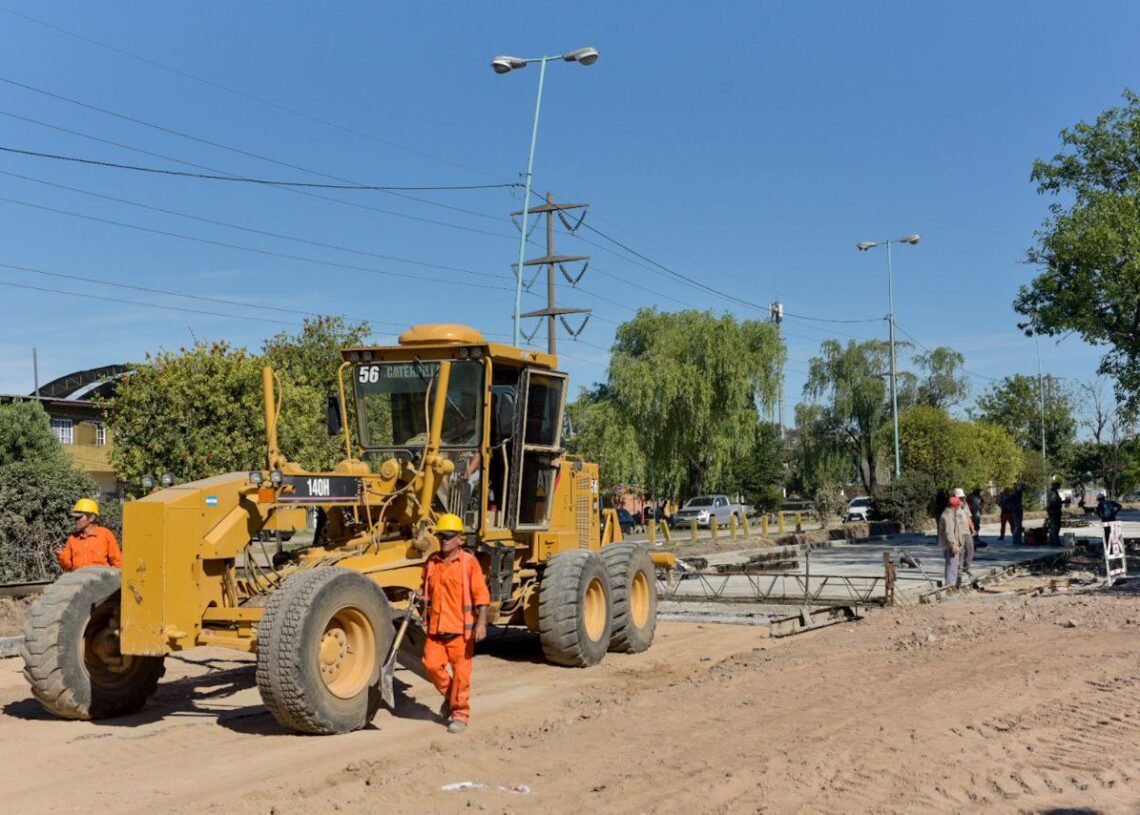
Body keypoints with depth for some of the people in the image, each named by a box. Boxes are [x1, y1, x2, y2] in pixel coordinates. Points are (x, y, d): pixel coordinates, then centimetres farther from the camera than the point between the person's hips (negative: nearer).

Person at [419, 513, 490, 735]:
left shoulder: (469, 562, -4)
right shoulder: (431, 563, 10)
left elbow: (481, 595, -8)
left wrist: (481, 624, -14)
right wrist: (419, 596, 8)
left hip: (461, 627, -4)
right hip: (436, 627, 4)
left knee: (461, 672, 1)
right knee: (431, 664, -6)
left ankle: (460, 713, 15)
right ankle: (449, 694, 22)